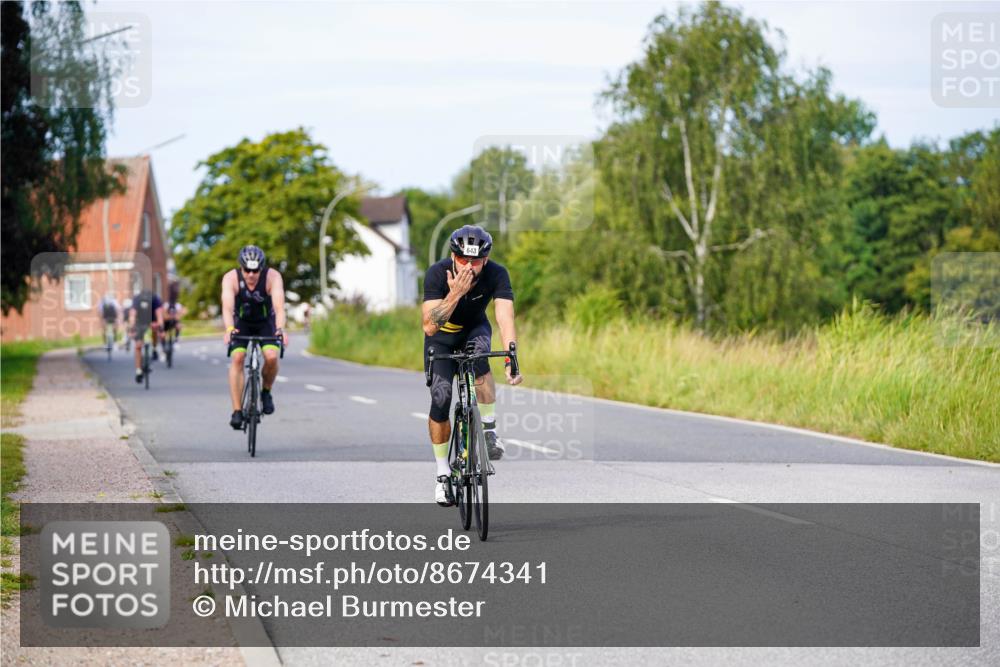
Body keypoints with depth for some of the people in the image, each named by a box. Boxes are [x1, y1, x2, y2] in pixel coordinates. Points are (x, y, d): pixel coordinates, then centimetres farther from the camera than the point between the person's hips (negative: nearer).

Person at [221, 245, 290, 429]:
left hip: (266, 321, 0)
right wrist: (229, 329, -60)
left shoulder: (273, 277, -29)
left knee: (271, 356, -24)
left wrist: (280, 329, -59)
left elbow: (279, 306, -41)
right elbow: (227, 307, -41)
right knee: (237, 358, -21)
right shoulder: (231, 278, -27)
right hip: (241, 322, 0)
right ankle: (237, 411, -17)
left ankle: (266, 392, 5)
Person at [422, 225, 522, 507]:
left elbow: (505, 318, -39)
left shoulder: (497, 274, -28)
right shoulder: (437, 273, -31)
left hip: (474, 330, 1)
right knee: (440, 399, -15)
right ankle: (442, 475, 2)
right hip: (441, 337, -1)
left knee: (477, 351, -35)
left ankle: (489, 429, -19)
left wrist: (511, 361, -53)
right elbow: (429, 326, -37)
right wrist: (455, 294, -49)